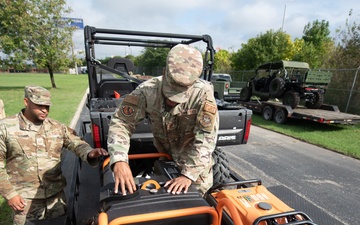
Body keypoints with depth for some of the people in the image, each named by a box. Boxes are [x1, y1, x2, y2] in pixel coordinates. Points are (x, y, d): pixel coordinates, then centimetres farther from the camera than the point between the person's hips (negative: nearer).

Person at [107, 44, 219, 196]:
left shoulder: (203, 93, -33)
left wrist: (188, 175, -37)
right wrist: (119, 161, -42)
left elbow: (206, 138, -32)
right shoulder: (147, 91, -28)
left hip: (195, 158, -1)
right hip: (163, 155, 2)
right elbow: (121, 122, -27)